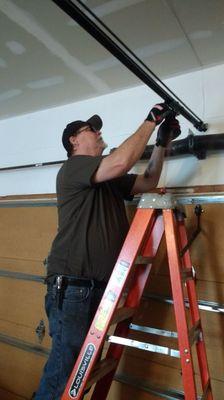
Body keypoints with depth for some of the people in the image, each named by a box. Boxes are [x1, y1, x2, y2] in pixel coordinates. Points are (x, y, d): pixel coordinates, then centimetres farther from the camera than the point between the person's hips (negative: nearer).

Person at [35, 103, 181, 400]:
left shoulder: (111, 180, 17)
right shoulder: (72, 168, -7)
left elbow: (148, 182, 20)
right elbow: (121, 162, -23)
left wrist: (162, 142, 12)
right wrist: (150, 121, -10)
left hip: (102, 286, 8)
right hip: (71, 286, -7)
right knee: (66, 362, -6)